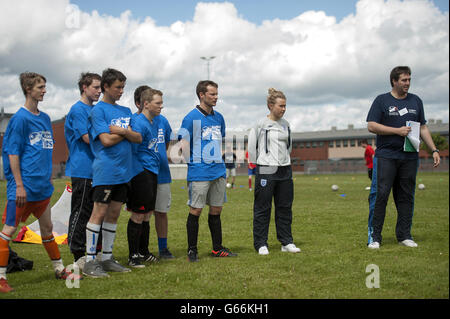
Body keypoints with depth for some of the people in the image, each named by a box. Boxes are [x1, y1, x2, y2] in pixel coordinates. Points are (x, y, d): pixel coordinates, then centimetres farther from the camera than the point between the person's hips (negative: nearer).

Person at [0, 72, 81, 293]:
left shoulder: (44, 118, 13)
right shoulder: (19, 118, -9)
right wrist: (19, 185, -15)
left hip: (42, 187, 8)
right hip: (23, 187, -8)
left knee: (47, 228, 17)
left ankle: (59, 269, 27)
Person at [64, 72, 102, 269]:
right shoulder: (77, 109, -9)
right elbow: (88, 138, -17)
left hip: (97, 170, 9)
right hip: (82, 170, -9)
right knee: (80, 213, -4)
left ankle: (97, 251, 21)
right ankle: (78, 255, 2)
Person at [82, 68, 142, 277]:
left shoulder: (126, 111, 16)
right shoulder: (98, 110, -5)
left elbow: (138, 138, 8)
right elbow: (106, 140, -15)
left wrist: (122, 131, -9)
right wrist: (127, 133, -1)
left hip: (123, 171, 7)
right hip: (105, 171, -7)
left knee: (114, 214, 10)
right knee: (99, 213, -6)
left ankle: (107, 258, 17)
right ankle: (90, 261, -1)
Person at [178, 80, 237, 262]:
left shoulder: (218, 117, 14)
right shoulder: (192, 117, -6)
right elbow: (184, 144, -8)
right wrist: (192, 162, -13)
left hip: (218, 171, 6)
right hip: (199, 172, -6)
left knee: (216, 210, 11)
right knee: (195, 210, -3)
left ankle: (217, 248, 20)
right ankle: (192, 250, 7)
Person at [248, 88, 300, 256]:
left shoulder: (285, 124, 10)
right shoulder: (261, 124, -7)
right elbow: (252, 147, -2)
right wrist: (258, 165, 3)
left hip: (285, 170, 6)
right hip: (266, 171, -5)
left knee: (285, 207, 8)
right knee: (262, 209, -1)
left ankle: (286, 242, 16)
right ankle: (261, 244, 7)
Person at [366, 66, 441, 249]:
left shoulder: (416, 101, 16)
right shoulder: (382, 101, 2)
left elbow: (423, 128, 18)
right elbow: (371, 126, -5)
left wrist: (434, 150, 9)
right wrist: (398, 131, -11)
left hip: (410, 157, 4)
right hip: (385, 156, -4)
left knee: (406, 196, 6)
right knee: (380, 194, -8)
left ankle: (404, 235, 14)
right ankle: (374, 236, -3)